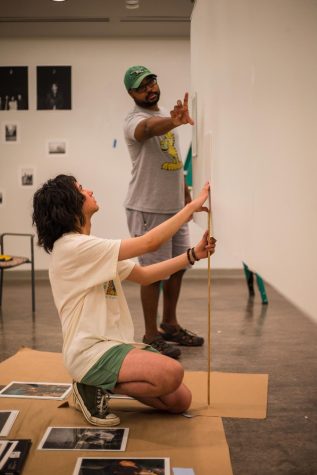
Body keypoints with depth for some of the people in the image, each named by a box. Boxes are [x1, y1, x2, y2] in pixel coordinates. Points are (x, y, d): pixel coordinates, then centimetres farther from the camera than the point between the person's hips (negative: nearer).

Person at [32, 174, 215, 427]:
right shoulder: (72, 246, -18)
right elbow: (149, 243, -20)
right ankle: (94, 388, -6)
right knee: (171, 373, -28)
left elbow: (144, 275, 13)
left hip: (115, 342, 9)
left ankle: (103, 384, 14)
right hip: (90, 352, -9)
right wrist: (192, 206, -12)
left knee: (180, 401, 2)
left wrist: (194, 254, 4)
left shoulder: (92, 250, 13)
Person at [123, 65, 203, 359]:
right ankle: (151, 335, 10)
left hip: (175, 206, 9)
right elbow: (150, 128, -41)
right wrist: (173, 122, -62)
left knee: (178, 266, 15)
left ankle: (170, 324, 30)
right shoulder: (135, 119, -15)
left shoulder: (165, 116, 13)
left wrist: (186, 192, 19)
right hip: (148, 209, -8)